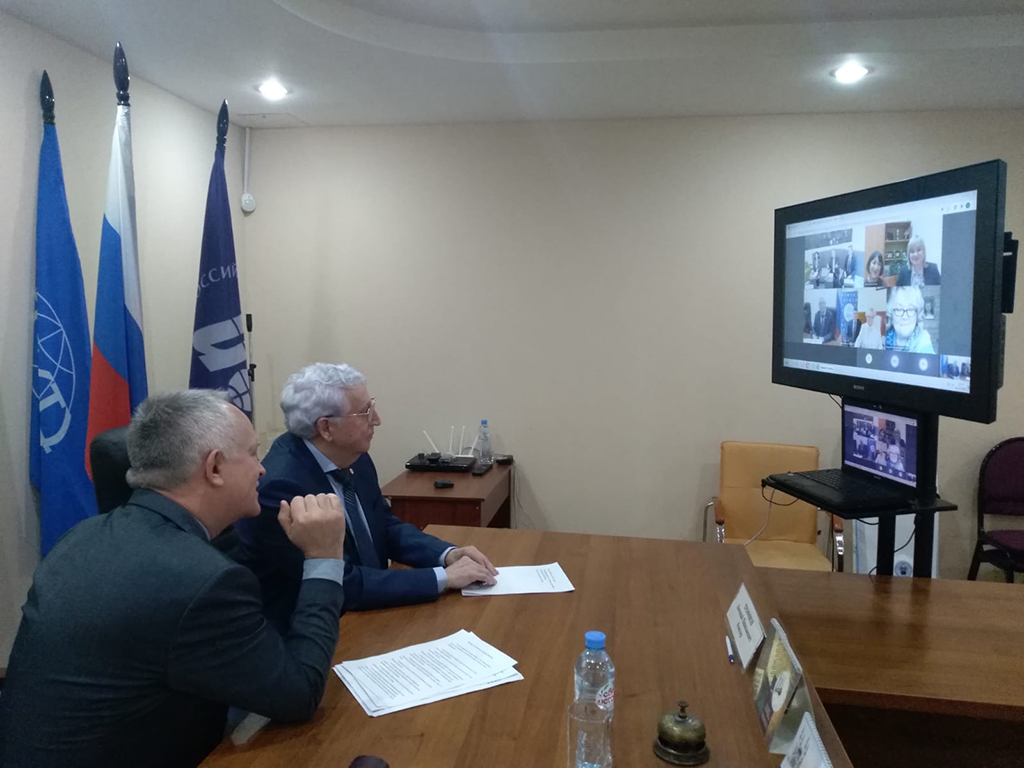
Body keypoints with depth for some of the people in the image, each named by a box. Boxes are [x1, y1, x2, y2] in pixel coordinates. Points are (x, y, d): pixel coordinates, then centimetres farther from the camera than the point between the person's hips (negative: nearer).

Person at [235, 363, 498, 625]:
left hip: (358, 614, 7)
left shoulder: (353, 457, -3)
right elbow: (343, 585, -26)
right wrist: (443, 577, -23)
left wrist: (447, 554, -8)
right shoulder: (282, 487, -26)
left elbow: (387, 527, 8)